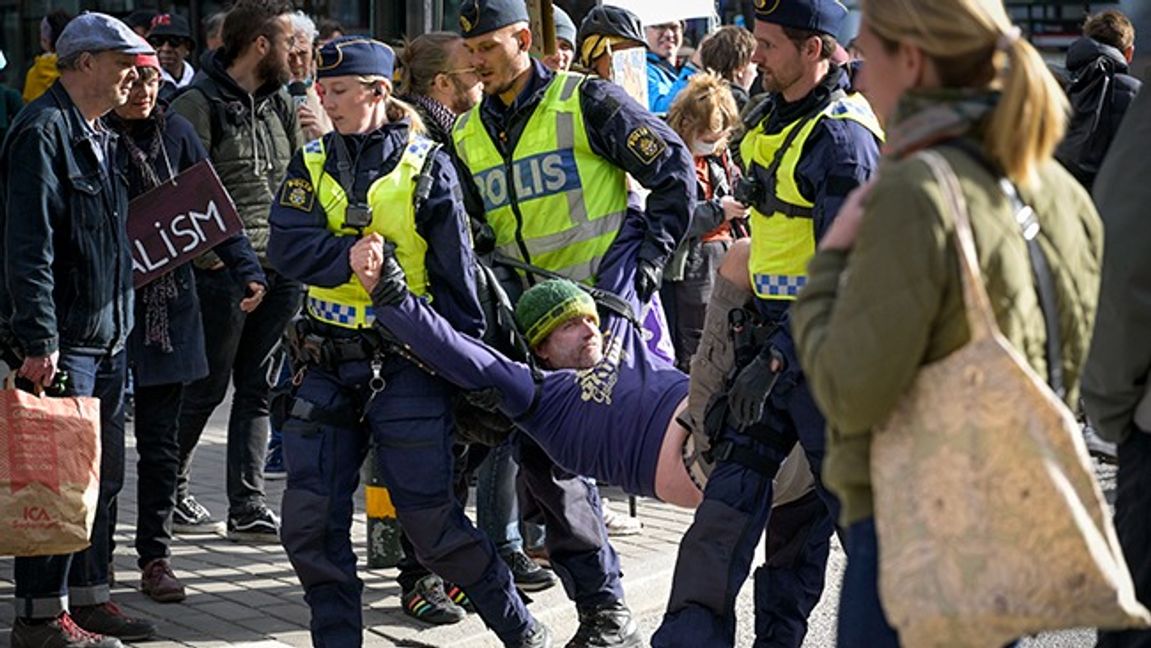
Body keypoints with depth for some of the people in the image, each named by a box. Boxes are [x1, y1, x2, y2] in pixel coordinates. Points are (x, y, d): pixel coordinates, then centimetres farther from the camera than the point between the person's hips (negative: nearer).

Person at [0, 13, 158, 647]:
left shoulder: (99, 136, 17)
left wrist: (121, 326, 19)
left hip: (106, 337, 9)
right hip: (61, 342, -9)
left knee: (102, 475, 13)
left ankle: (88, 596, 23)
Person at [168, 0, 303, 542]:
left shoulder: (280, 104, 15)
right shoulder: (199, 104, -7)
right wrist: (209, 253, -17)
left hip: (281, 273, 7)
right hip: (223, 272, -7)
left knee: (258, 391, 7)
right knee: (206, 388, 2)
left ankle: (248, 509, 11)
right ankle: (168, 493, 19)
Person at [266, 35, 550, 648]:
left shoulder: (427, 168, -4)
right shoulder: (312, 165, 7)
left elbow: (456, 275, -3)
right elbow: (288, 245, -9)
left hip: (405, 363, -4)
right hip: (328, 362, 4)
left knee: (432, 519, -2)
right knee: (310, 522, 2)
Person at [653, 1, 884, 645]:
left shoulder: (842, 139, -18)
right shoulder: (777, 117, 11)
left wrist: (777, 358, -24)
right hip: (772, 331, 9)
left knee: (849, 500, 4)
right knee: (733, 491, 5)